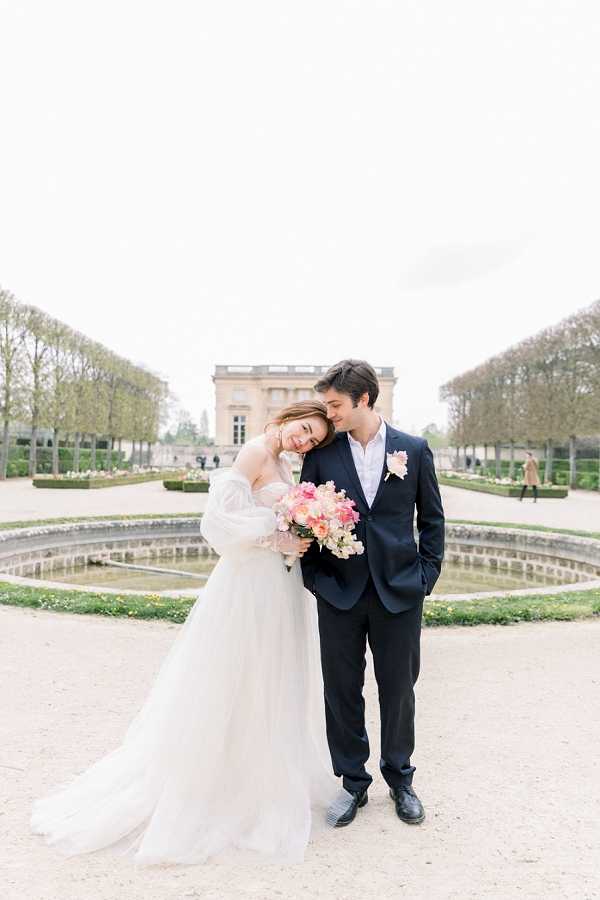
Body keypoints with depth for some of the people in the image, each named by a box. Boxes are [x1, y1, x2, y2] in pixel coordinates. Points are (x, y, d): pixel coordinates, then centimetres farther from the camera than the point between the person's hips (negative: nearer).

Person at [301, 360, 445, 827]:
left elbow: (432, 517, 6)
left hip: (399, 591, 0)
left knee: (398, 690, 13)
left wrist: (427, 574, 0)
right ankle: (353, 783, 31)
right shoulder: (321, 454, 0)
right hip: (339, 593, 1)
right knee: (342, 692, 10)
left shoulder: (414, 450, 0)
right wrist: (313, 576, -2)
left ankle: (400, 779, 37)